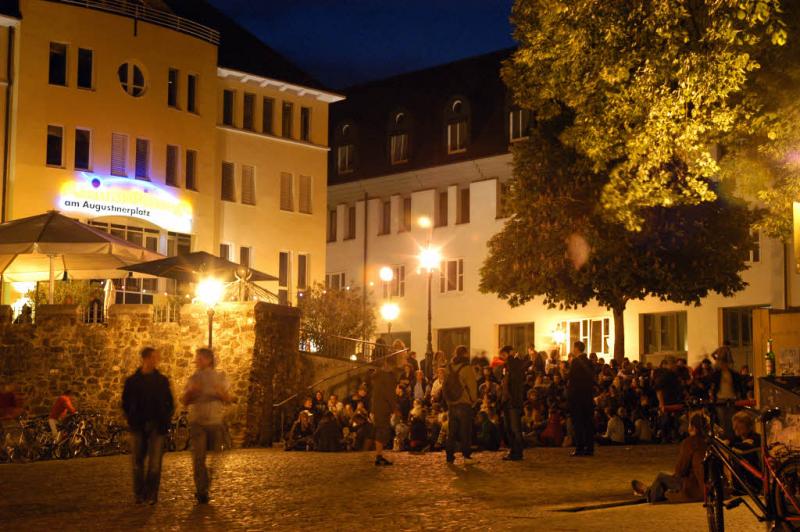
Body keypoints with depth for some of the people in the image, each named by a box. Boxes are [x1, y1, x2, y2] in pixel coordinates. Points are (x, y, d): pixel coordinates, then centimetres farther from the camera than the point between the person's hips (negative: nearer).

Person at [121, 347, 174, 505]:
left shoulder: (162, 380, 6)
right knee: (138, 462, 3)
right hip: (138, 427, 0)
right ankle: (139, 494, 11)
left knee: (155, 462, -4)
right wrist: (131, 420, 2)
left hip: (156, 427, 0)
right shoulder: (132, 381, 5)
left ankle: (151, 495, 1)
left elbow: (170, 403, 11)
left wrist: (165, 420, 2)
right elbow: (125, 403, 11)